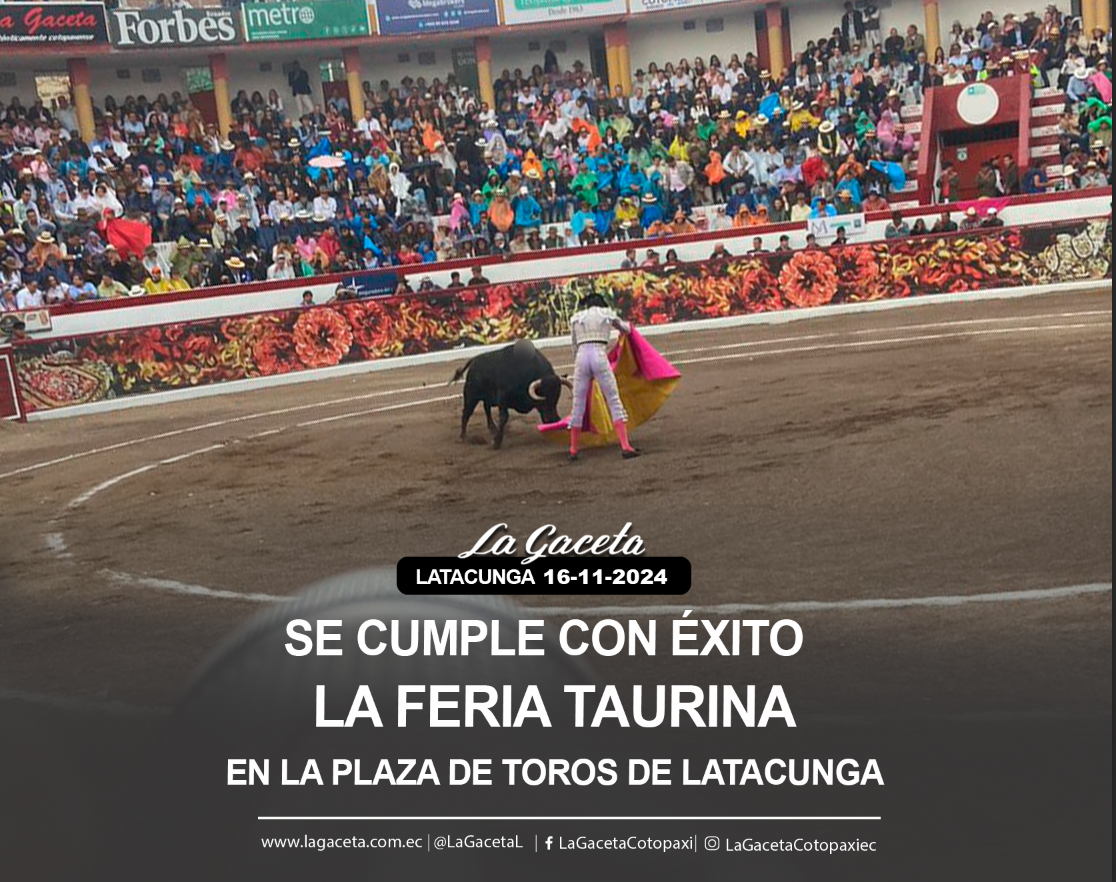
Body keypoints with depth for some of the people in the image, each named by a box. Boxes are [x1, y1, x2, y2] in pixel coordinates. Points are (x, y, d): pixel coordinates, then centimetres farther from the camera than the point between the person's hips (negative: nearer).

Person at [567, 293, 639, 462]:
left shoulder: (575, 318, 20)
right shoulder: (607, 314, 16)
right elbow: (626, 329, 32)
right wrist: (625, 325, 55)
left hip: (581, 358, 2)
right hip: (599, 357, -2)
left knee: (578, 404, 10)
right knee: (614, 401, 0)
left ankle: (573, 451, 17)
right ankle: (625, 447, -9)